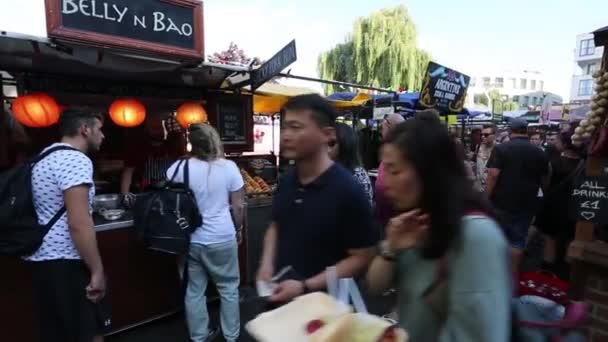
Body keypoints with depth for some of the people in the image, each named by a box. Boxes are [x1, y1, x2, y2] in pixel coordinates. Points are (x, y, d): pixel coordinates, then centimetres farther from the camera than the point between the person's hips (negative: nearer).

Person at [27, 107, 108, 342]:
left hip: (42, 260, 10)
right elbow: (79, 224, -25)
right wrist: (97, 270, -19)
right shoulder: (76, 160, -17)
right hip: (67, 263, -10)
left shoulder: (44, 159, 15)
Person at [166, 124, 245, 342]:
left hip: (191, 240, 2)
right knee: (228, 288, 15)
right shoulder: (228, 167, -9)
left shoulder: (179, 168, -6)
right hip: (222, 239, -1)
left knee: (194, 291, 16)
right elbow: (238, 206, -5)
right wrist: (238, 229, 11)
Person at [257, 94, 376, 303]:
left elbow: (361, 258, -18)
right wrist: (267, 263, -4)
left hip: (321, 303, -5)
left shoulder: (347, 191, -22)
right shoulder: (286, 181, -4)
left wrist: (305, 287, -22)